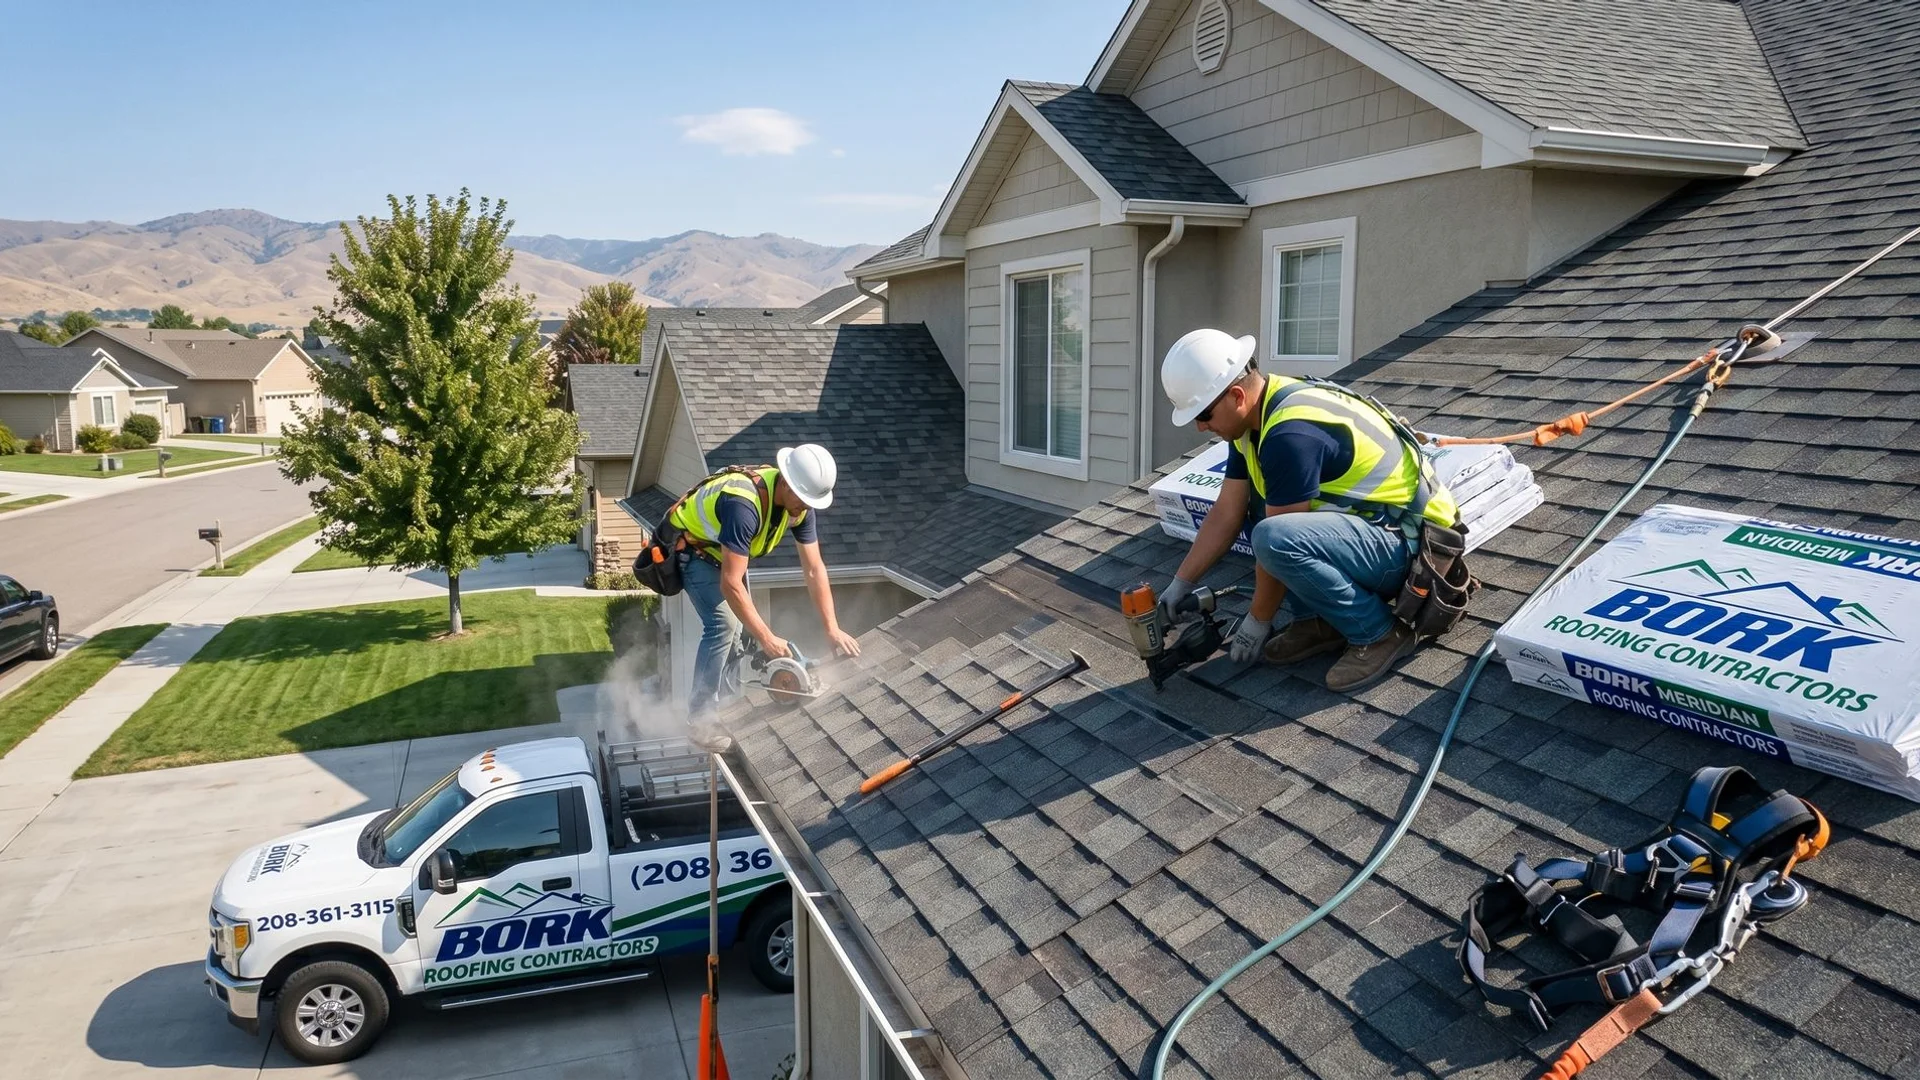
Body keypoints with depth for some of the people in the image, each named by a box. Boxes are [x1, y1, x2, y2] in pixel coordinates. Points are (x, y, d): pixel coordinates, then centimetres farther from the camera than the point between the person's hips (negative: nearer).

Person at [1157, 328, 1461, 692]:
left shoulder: (1291, 433, -27)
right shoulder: (1255, 415, 2)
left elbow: (1276, 543, -20)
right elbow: (1226, 513, 8)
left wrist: (1258, 620, -8)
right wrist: (1180, 583, 8)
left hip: (1407, 542, -10)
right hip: (1365, 524, 10)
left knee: (1275, 538, -32)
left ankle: (1379, 633, -11)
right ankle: (1319, 619, 8)